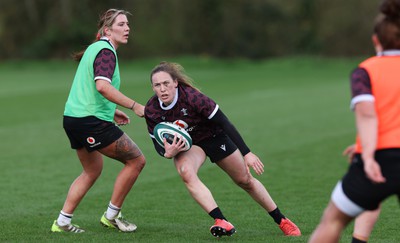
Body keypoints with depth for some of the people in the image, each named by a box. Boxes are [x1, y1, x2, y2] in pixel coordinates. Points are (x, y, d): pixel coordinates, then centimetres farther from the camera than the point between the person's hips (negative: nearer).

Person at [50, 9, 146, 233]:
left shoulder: (95, 48, 18)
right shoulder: (106, 51, -13)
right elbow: (102, 86, -30)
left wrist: (111, 111, 27)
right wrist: (134, 105, -28)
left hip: (74, 118, 11)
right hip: (91, 122, -10)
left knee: (92, 171, 25)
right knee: (136, 160, -2)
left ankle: (62, 222, 23)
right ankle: (112, 216, 6)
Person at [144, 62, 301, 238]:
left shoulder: (192, 97, -34)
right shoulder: (151, 111, -23)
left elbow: (225, 123, -28)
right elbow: (158, 144, -11)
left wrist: (246, 153, -29)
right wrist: (168, 153, -35)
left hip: (214, 136, -2)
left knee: (245, 180, 7)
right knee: (185, 172, -32)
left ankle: (282, 221, 26)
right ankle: (221, 222, -32)